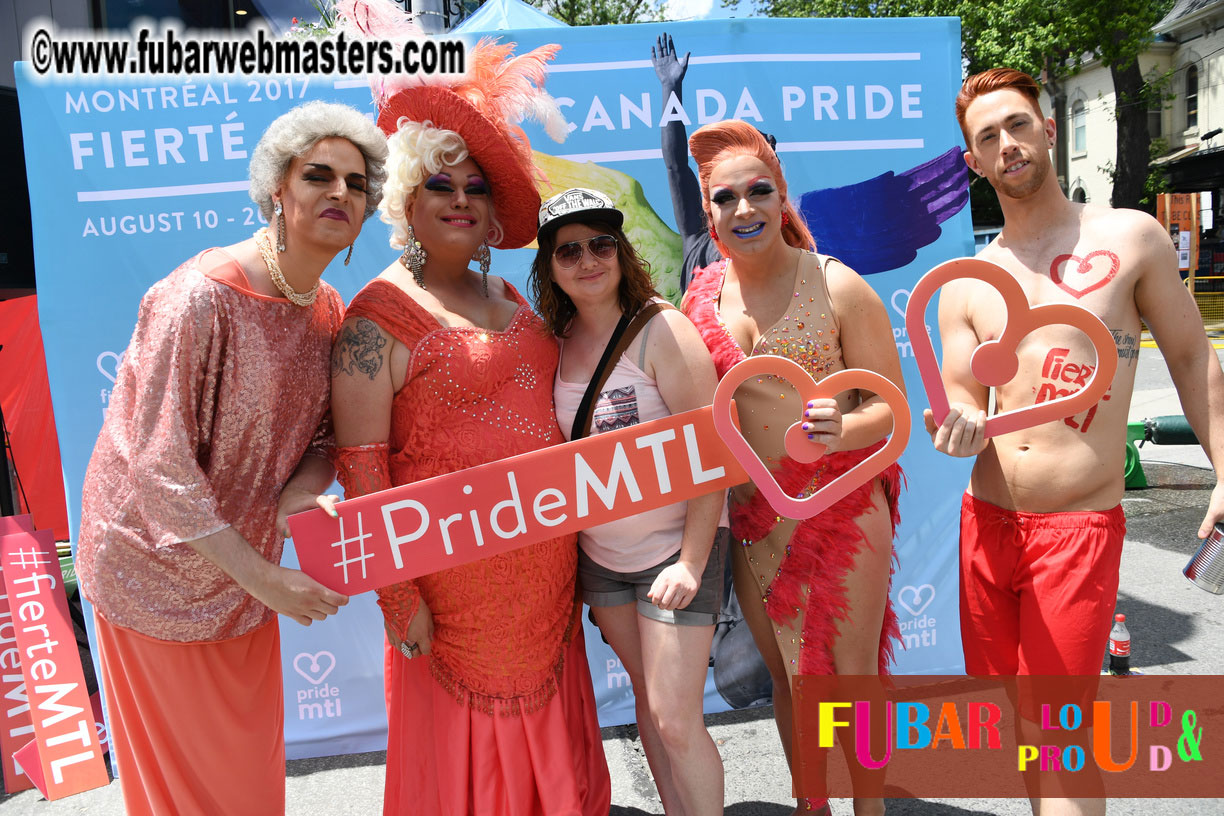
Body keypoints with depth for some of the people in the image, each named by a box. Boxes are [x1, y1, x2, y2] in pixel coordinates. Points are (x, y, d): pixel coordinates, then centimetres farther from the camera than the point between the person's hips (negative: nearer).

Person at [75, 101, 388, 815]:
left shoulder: (331, 314, -1)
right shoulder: (202, 296, -24)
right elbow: (160, 461, -25)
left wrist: (301, 489, -19)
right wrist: (261, 575, -25)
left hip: (246, 569, 6)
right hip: (161, 573, -6)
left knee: (252, 757, 21)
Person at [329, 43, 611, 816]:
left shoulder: (509, 298, 10)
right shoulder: (379, 317, -11)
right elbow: (361, 464, -14)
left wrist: (570, 544, 14)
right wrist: (396, 592, -15)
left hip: (545, 564, 6)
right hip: (457, 571, -6)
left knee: (545, 733, 20)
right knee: (467, 743, 11)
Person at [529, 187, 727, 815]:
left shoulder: (660, 331, -16)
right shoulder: (556, 341, 2)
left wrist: (691, 562, -20)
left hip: (674, 544, -6)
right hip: (599, 551, 6)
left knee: (675, 718, -4)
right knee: (648, 697, 17)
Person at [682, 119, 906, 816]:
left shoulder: (837, 286, -9)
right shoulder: (701, 296, 2)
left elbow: (890, 403, -7)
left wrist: (840, 430, -28)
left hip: (842, 510, -4)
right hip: (752, 516, 4)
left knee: (854, 672, 7)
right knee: (787, 674, 18)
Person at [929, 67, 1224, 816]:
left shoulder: (1130, 238, 0)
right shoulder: (964, 285, 6)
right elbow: (965, 404, 6)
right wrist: (959, 429, -18)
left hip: (1080, 528, -4)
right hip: (987, 522, 4)